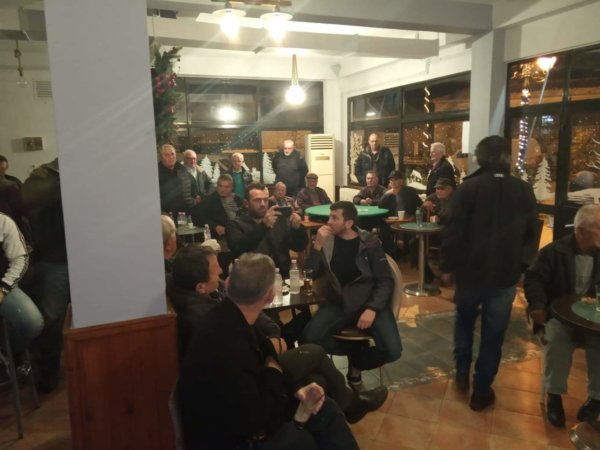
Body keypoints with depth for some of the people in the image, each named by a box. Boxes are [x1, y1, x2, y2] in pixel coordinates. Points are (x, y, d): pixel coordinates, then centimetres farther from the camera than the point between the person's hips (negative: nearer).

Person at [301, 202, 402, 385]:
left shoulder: (369, 243, -3)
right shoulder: (327, 242, 3)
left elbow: (386, 281, -4)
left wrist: (372, 308, -18)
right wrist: (318, 245, -16)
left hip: (370, 303, -1)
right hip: (339, 304, 2)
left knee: (392, 350, -21)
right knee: (309, 337, -24)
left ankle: (357, 361, 13)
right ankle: (355, 352, 4)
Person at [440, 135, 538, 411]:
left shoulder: (468, 187, -12)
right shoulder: (524, 191, -3)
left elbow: (454, 231, -13)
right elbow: (530, 235, 6)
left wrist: (447, 266, -2)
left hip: (470, 269, -1)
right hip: (506, 274, 1)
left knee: (464, 321, 24)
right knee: (493, 334, 10)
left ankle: (462, 373, 30)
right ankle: (481, 392, 20)